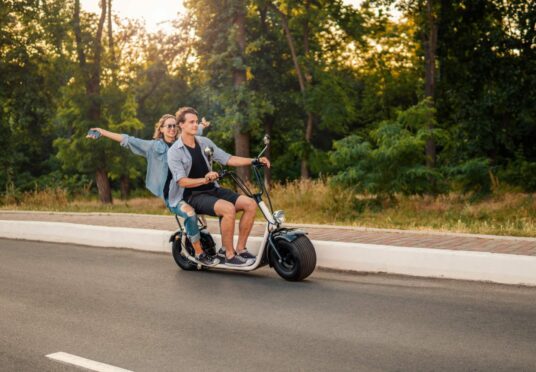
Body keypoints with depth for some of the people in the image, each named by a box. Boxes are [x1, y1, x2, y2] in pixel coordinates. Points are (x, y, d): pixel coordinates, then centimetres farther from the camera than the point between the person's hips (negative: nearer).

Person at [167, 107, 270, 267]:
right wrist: (204, 180, -31)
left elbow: (227, 159, 6)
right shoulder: (174, 152, -7)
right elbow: (182, 181, -16)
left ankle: (240, 248, -5)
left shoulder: (204, 142, 11)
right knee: (228, 208, -33)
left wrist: (254, 160, -5)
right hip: (192, 195, -6)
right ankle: (229, 255, -21)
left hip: (212, 190, 6)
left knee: (250, 204, -13)